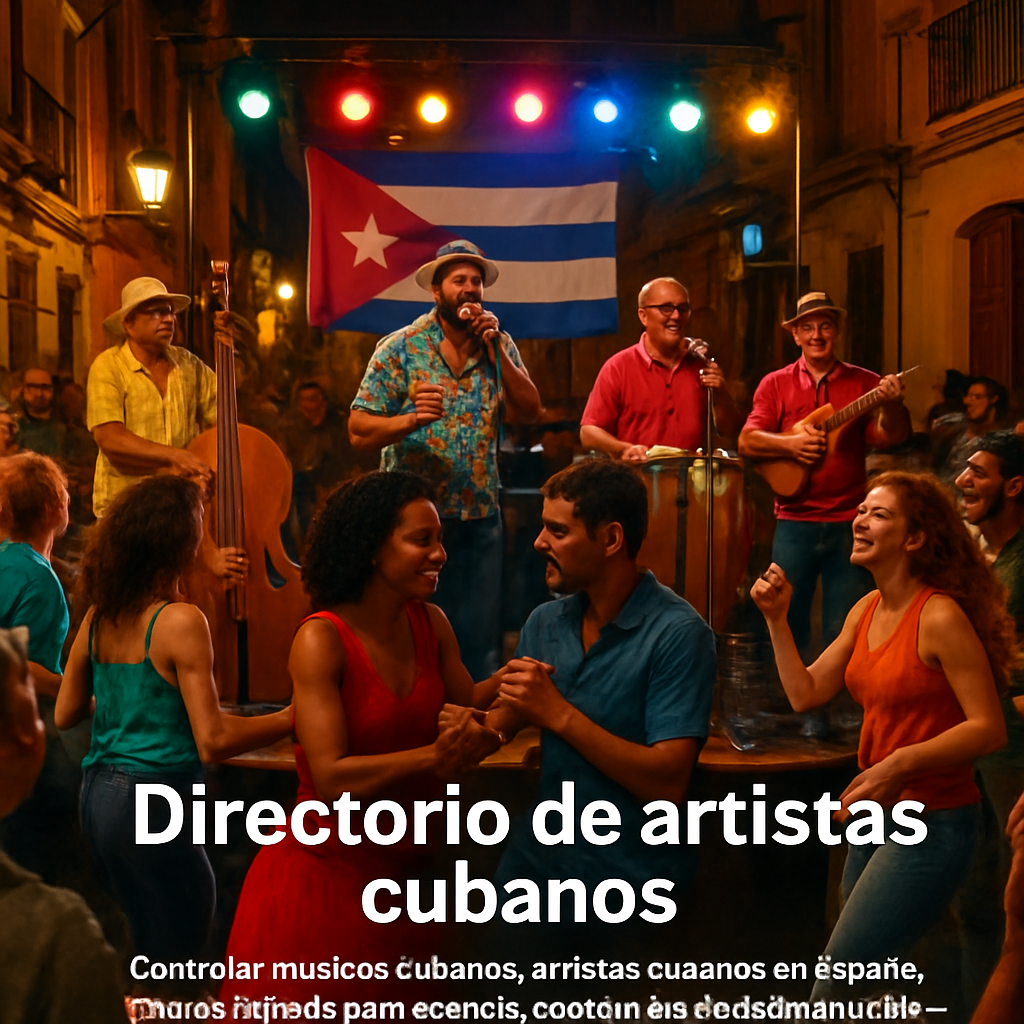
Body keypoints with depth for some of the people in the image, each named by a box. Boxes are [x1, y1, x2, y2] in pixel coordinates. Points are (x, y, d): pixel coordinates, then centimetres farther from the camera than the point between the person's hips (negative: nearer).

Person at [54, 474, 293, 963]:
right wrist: (293, 717, -10)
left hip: (97, 795, 8)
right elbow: (212, 741, -19)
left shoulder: (99, 617, 5)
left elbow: (65, 714, 14)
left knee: (149, 947, 21)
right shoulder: (180, 621, -16)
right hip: (150, 804, -8)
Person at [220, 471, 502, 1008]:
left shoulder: (430, 623, 0)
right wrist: (435, 756, -31)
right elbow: (331, 778, -24)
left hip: (402, 864, 6)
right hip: (325, 872, -6)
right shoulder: (321, 640, -18)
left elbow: (467, 702, 13)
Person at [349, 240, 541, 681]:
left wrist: (496, 350, -9)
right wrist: (411, 419, -26)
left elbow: (530, 411, -1)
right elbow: (359, 430, -7)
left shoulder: (499, 345, 9)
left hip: (480, 515, 4)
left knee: (479, 639, 8)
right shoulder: (401, 348, -3)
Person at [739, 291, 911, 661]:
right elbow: (747, 441, -1)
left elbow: (887, 437, -6)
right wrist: (790, 443, -18)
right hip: (794, 523, 0)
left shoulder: (863, 383, 6)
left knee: (846, 631, 2)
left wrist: (891, 404, -25)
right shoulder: (775, 384, 7)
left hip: (848, 523, 0)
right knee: (787, 621, 5)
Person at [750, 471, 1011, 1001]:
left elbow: (989, 728, -21)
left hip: (931, 823, -8)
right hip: (877, 814, 8)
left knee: (837, 986, -9)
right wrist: (776, 618, 1)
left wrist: (902, 763, -32)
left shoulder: (941, 616, -18)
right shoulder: (865, 610, 6)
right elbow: (805, 693, 6)